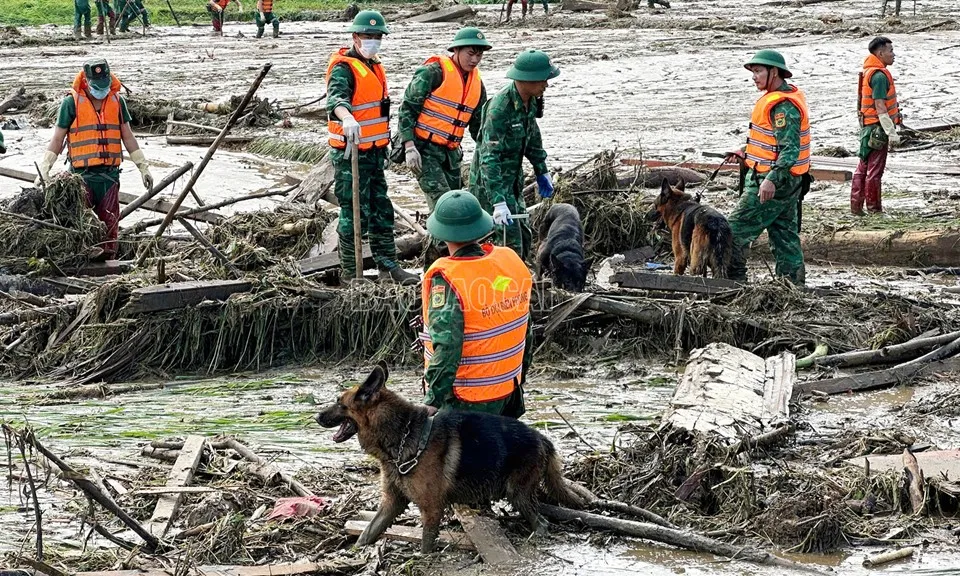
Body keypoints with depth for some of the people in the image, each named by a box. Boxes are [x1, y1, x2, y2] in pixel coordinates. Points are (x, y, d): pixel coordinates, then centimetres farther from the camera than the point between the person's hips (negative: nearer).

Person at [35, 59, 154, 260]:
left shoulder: (117, 101, 9)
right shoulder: (71, 102, -3)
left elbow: (128, 138, 16)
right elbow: (57, 139, 2)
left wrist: (143, 167, 15)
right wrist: (44, 170, -3)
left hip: (110, 174, 4)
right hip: (82, 174, -4)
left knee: (109, 222, 5)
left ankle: (108, 258, 12)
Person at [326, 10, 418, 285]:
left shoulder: (374, 66, 16)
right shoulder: (344, 68, -14)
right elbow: (336, 97, -35)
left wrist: (383, 149, 29)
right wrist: (347, 119, -56)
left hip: (374, 152, 9)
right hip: (351, 154, -9)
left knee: (382, 211, 13)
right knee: (355, 213, -5)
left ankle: (388, 267, 21)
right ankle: (350, 273, 4)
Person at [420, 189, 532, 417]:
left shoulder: (447, 279, -21)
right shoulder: (511, 261, -1)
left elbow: (446, 348, -25)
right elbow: (525, 329, 11)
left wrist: (433, 402, -20)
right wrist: (518, 378, 24)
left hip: (464, 399, -7)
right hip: (507, 389, 7)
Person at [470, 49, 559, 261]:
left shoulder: (530, 100, -2)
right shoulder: (500, 108, -29)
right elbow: (489, 158, -33)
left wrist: (541, 172, 23)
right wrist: (498, 202, -39)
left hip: (512, 179, 9)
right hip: (490, 181, -9)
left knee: (524, 239, 13)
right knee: (511, 243, -11)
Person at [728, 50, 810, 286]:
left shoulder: (783, 106, -20)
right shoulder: (788, 96, 13)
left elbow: (790, 147, -28)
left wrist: (773, 179, -36)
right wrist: (747, 153, 21)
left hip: (771, 182, -10)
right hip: (785, 182, 10)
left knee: (737, 229, -4)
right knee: (785, 234, 13)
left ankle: (732, 279, 0)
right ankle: (793, 282, 17)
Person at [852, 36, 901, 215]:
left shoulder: (868, 72, 13)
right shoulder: (879, 75, -18)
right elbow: (880, 107, -22)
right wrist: (892, 132, -21)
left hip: (867, 126, 10)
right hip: (877, 127, -10)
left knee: (863, 167, 13)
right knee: (875, 169, -2)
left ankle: (856, 205, 18)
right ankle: (874, 209, 5)